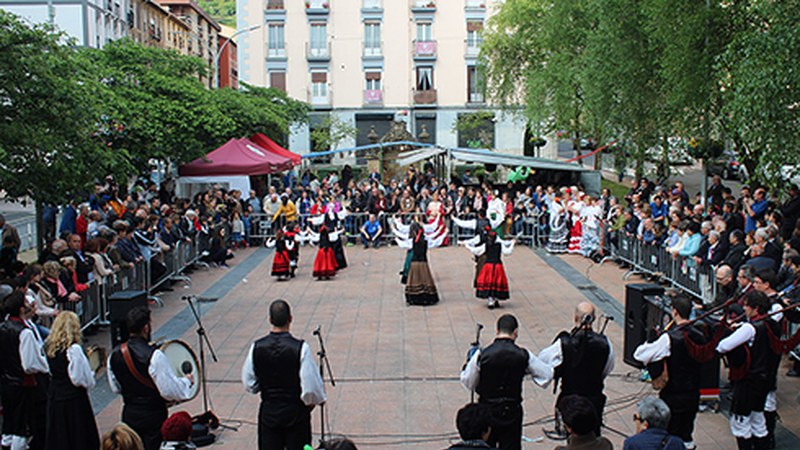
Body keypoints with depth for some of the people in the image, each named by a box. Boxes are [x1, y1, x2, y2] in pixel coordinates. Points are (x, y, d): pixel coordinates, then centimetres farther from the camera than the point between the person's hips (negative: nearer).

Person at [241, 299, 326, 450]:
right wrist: (319, 399, 2)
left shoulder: (256, 347, -8)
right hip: (296, 413, -3)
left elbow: (248, 383, 2)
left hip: (268, 413, 3)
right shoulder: (300, 348, -19)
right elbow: (311, 385, -18)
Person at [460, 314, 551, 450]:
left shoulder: (481, 355, -15)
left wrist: (469, 362, 13)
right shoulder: (523, 355, -11)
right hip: (512, 412, 0)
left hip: (487, 412, 0)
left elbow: (468, 383, -2)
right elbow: (547, 374, 1)